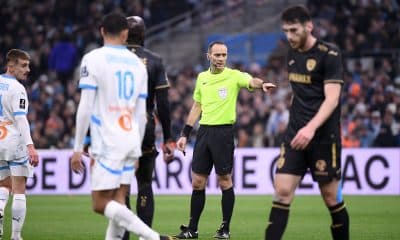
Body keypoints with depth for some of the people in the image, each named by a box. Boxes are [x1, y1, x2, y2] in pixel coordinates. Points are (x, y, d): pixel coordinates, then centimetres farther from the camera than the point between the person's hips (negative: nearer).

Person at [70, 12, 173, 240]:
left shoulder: (93, 59, -4)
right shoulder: (138, 63, 12)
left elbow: (85, 108, -9)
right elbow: (142, 114, 14)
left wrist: (78, 148, -5)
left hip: (108, 143, -6)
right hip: (131, 142, 6)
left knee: (100, 203, -7)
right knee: (118, 202, 8)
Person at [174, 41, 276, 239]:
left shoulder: (234, 75, -3)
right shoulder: (202, 77, 12)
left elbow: (251, 81, -24)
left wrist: (262, 84, -47)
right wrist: (185, 135, 15)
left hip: (224, 132, -5)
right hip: (204, 131, 5)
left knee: (225, 182, 0)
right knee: (197, 182, 6)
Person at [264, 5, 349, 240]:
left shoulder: (329, 54, -11)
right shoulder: (292, 53, 10)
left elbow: (332, 99, -20)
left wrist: (311, 128, -33)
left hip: (324, 136, -5)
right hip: (295, 135, 5)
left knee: (331, 196, 2)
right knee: (282, 191, -6)